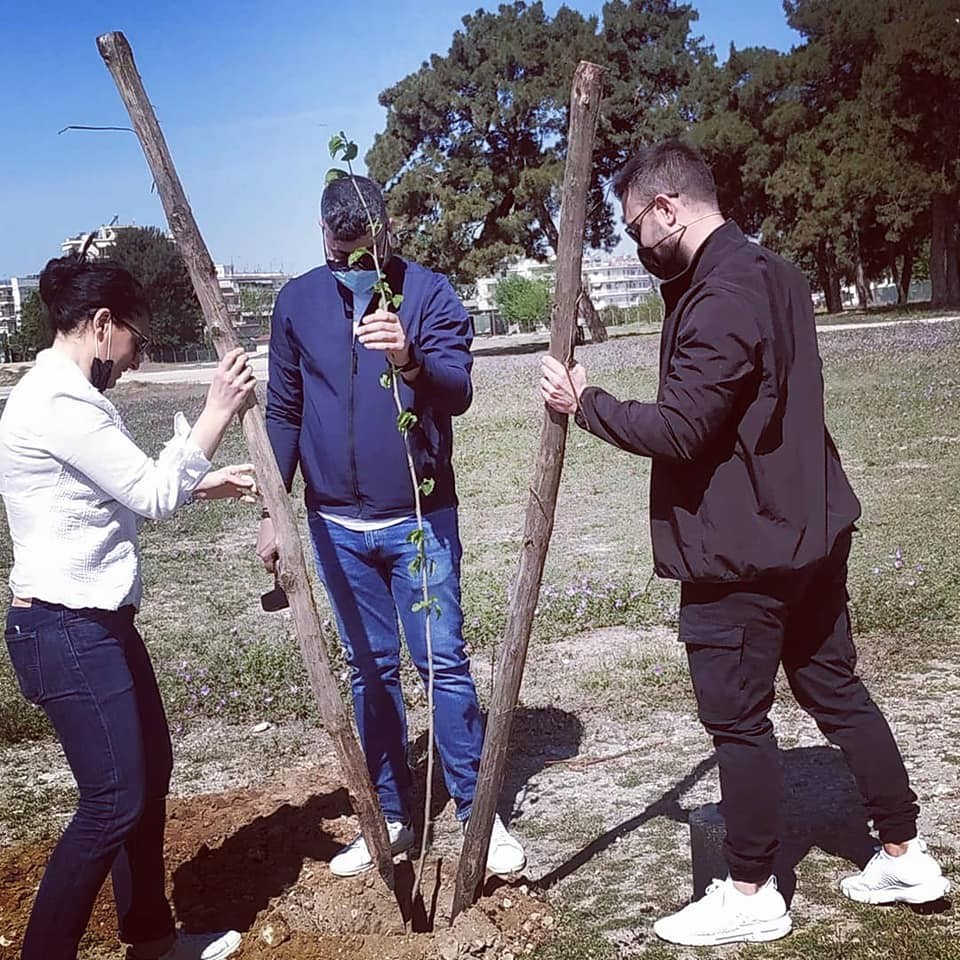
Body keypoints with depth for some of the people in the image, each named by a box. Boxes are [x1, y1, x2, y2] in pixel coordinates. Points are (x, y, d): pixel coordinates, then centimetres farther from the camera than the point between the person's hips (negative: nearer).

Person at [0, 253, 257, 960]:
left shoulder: (70, 396, 13)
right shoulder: (57, 404, -20)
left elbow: (129, 492, 21)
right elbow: (155, 495, -19)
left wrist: (204, 484, 13)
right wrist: (218, 413, -12)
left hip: (100, 620, 11)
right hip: (66, 632, -11)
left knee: (150, 771, 17)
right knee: (112, 801, -3)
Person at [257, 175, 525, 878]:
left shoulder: (429, 293, -6)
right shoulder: (298, 301, 4)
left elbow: (458, 390, -19)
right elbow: (284, 412, 9)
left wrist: (410, 360, -40)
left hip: (420, 517, -3)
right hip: (337, 526, 3)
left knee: (444, 661, -1)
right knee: (370, 670, 10)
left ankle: (478, 812, 12)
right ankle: (391, 816, 21)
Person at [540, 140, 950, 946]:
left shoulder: (720, 299, -21)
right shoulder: (773, 275, 12)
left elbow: (679, 429, -23)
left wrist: (585, 404, -12)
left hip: (738, 548, -10)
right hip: (808, 529, 10)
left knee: (738, 720, 3)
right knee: (836, 689, 18)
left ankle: (751, 896, 17)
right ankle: (906, 855, 30)